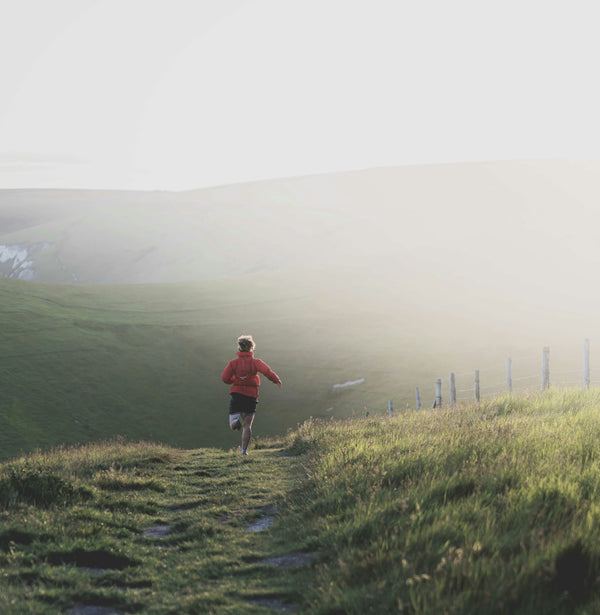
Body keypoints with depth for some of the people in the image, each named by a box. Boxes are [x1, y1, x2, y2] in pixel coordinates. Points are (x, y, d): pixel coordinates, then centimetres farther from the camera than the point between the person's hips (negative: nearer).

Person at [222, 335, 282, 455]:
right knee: (247, 424, 7)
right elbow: (267, 371, -19)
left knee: (233, 426, 9)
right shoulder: (255, 362, -3)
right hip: (251, 396, -1)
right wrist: (276, 380, -6)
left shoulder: (233, 362, 1)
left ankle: (235, 421, -25)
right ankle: (244, 449, 0)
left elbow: (225, 378, -5)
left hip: (236, 394, 1)